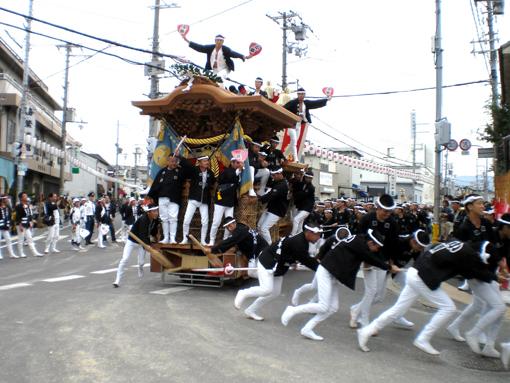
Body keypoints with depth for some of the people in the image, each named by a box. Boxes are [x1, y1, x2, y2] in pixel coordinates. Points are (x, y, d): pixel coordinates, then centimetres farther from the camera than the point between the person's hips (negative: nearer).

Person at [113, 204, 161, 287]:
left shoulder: (155, 220, -9)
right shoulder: (143, 220, -30)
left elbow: (153, 234, 1)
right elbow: (142, 234, -40)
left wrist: (157, 226, -15)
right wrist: (148, 246, -50)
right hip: (132, 241, -5)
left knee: (141, 262, 3)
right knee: (125, 259, -13)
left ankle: (140, 268, 41)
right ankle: (118, 280, -6)